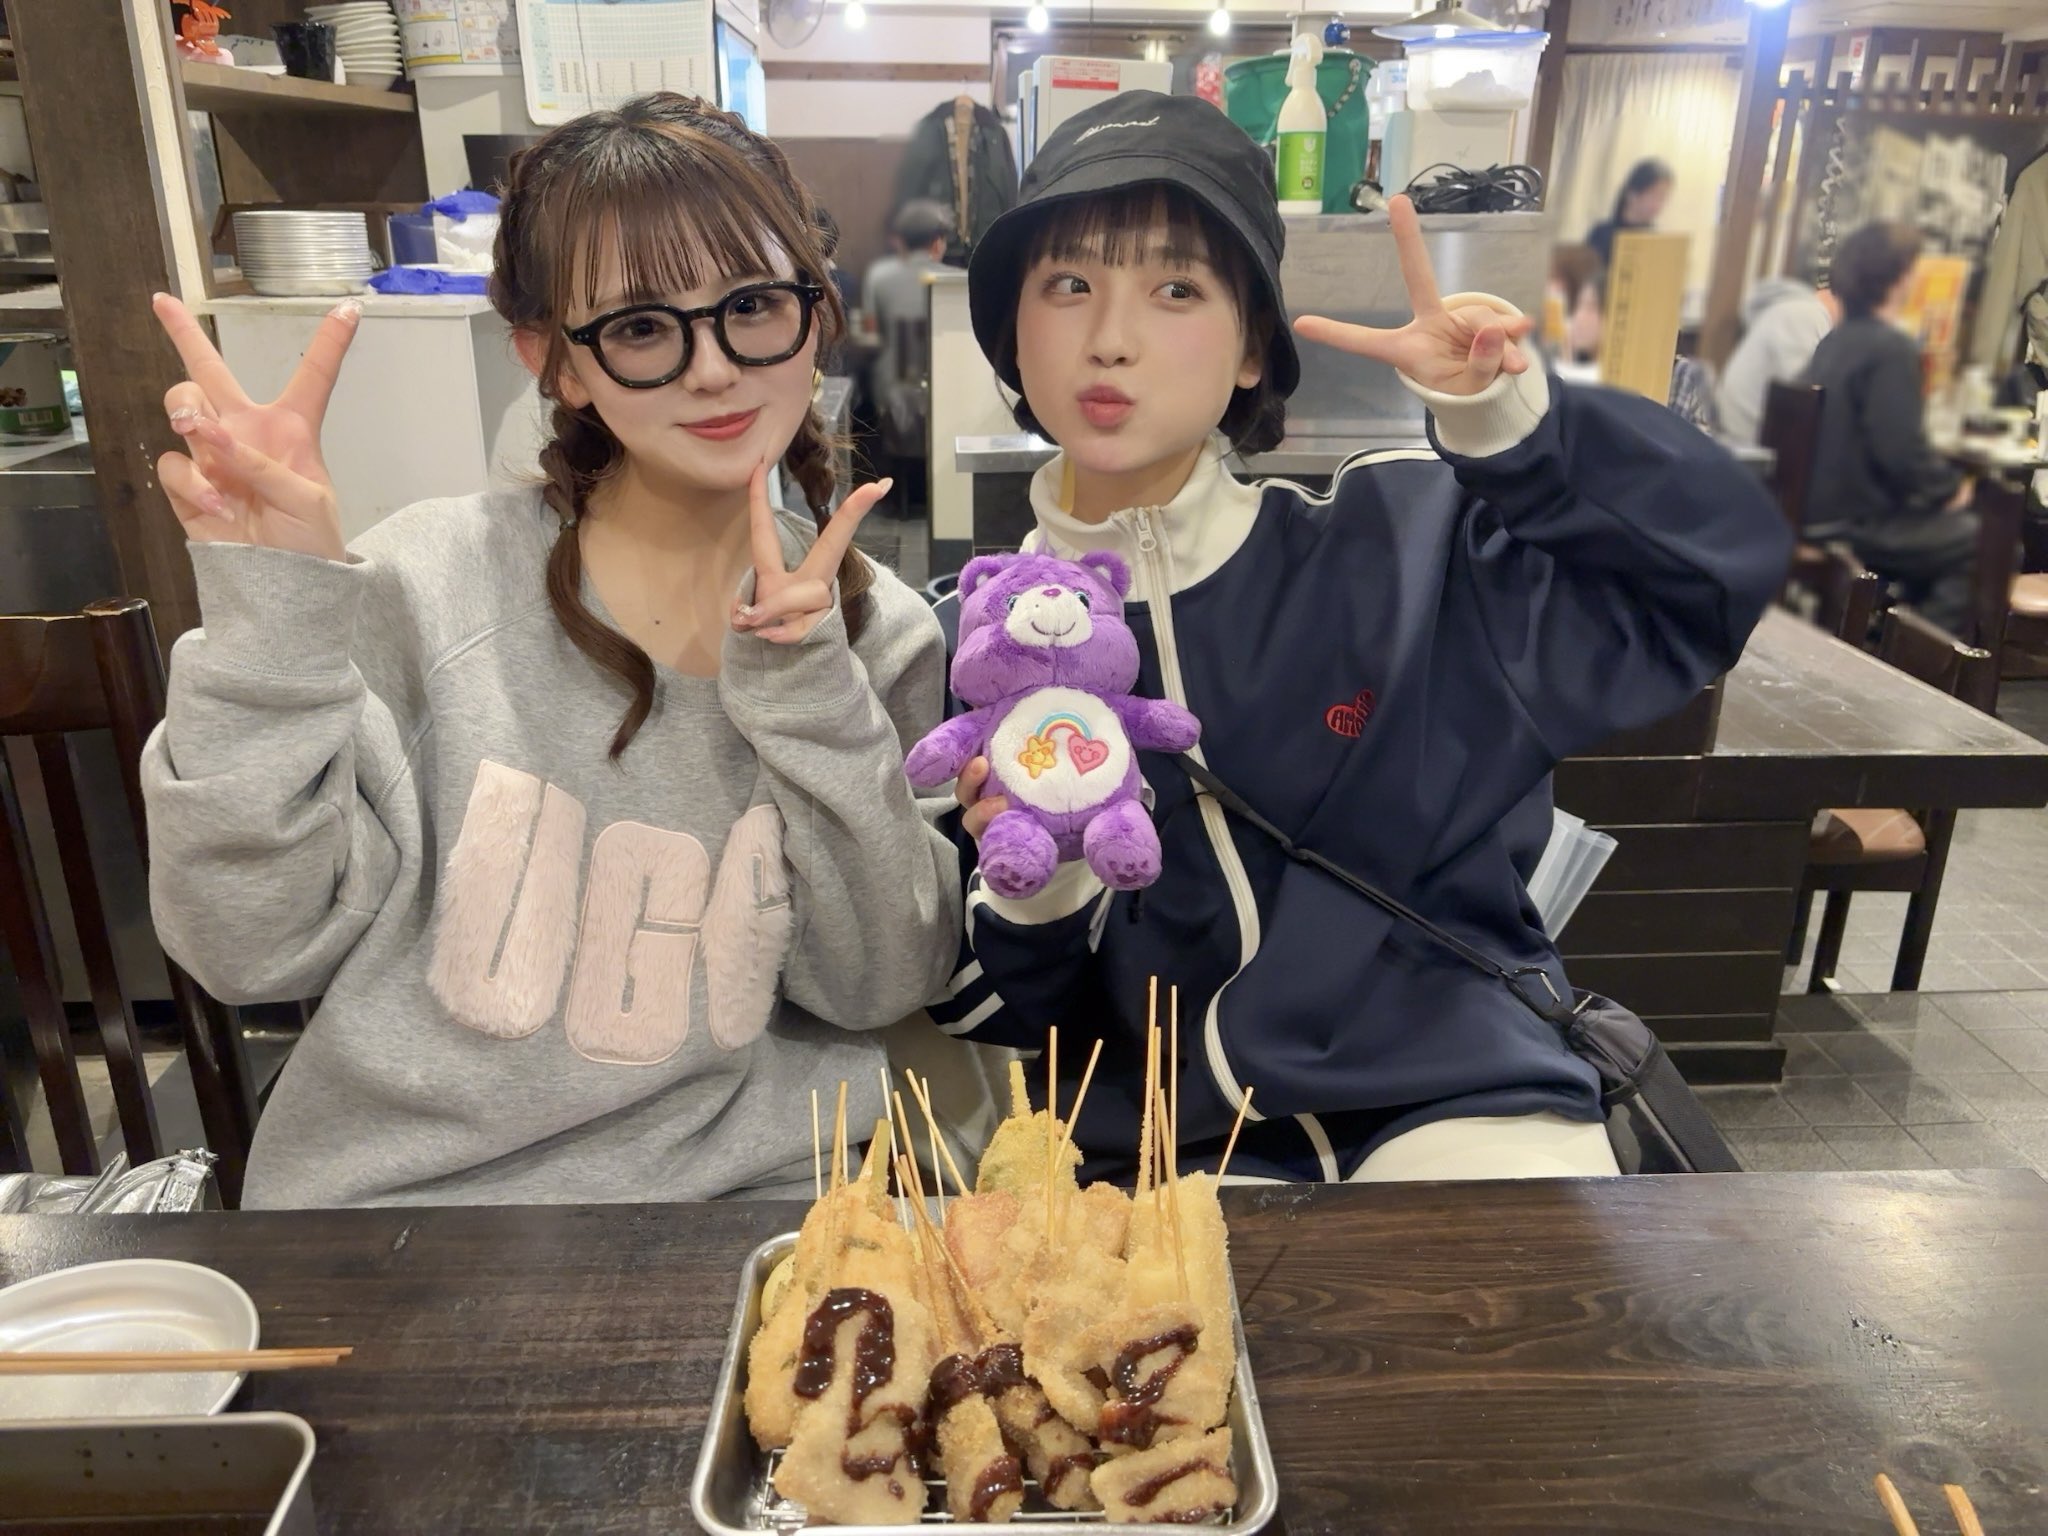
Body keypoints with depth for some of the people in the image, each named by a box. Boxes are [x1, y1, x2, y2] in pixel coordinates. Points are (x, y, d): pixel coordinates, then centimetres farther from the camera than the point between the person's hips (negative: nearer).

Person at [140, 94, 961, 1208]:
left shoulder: (875, 632, 0)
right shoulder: (432, 583, -7)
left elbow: (876, 986, -4)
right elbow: (252, 948, -8)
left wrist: (808, 692, -14)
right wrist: (268, 625, -19)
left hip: (747, 1173, 1)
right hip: (402, 1178, 0)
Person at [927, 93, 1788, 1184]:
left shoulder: (1394, 545, -4)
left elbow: (1717, 567, -2)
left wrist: (1511, 419, -16)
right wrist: (1027, 893, -17)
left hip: (1457, 1104, 0)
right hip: (1160, 1153, 1)